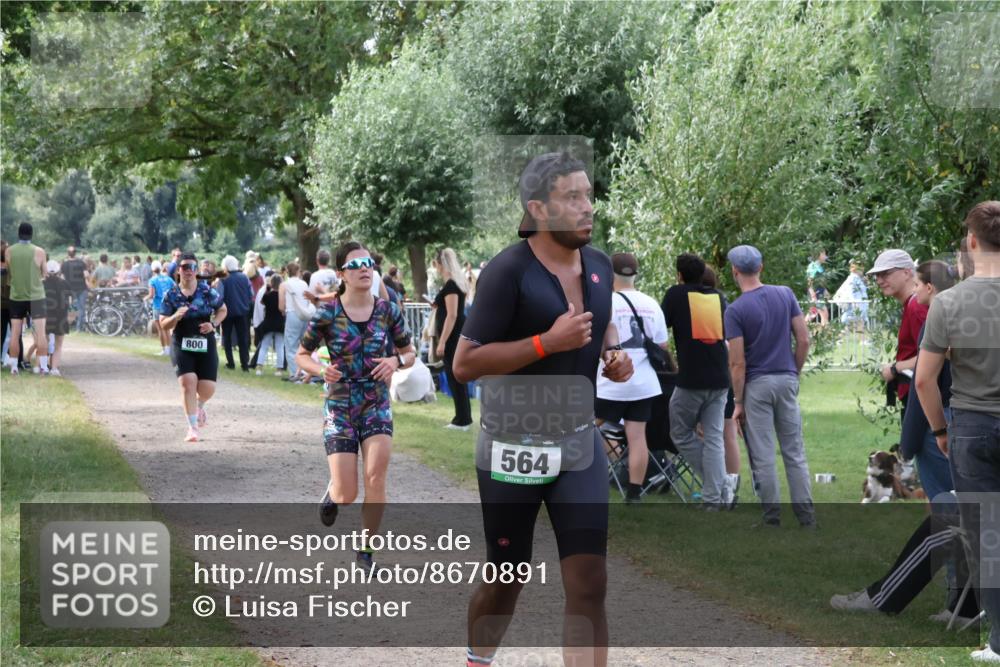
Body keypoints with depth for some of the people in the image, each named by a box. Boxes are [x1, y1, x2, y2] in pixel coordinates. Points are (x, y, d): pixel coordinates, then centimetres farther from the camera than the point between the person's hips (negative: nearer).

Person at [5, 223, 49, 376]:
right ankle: (43, 366, -9)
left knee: (15, 333, 8)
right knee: (40, 332, -3)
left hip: (16, 296, 2)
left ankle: (13, 366, 8)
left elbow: (9, 271, 10)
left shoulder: (9, 251, -3)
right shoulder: (39, 252, -9)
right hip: (36, 296, -2)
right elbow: (44, 273, 2)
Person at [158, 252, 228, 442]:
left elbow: (223, 310, 11)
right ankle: (193, 427, -7)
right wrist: (176, 317, -20)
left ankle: (199, 406, 36)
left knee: (207, 388, -3)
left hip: (206, 346, 1)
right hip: (182, 346, -1)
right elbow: (163, 325, 1)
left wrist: (213, 324, -8)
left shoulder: (207, 291, -2)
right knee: (187, 383, -16)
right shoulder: (171, 295, -2)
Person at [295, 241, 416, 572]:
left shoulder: (388, 311, -3)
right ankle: (332, 494, 36)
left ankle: (366, 551, 4)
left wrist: (396, 361, -15)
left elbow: (409, 352, 8)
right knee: (347, 494, -4)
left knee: (376, 478, -15)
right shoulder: (327, 314, -9)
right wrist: (321, 370, -20)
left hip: (377, 406, 2)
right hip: (339, 408, -1)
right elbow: (301, 355, 1)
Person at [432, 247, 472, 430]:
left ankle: (462, 420, -5)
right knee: (457, 376, 14)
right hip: (459, 335, 10)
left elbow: (452, 315, -22)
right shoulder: (458, 282, 13)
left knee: (454, 376, -6)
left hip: (452, 336, -10)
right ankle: (463, 418, 19)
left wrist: (442, 342, -23)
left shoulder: (450, 285, -16)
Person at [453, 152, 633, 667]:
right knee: (505, 581, 10)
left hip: (579, 445, 5)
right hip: (514, 446, -5)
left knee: (588, 585, -5)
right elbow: (464, 364, -20)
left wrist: (613, 353, 3)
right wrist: (547, 342, -26)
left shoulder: (599, 265, 4)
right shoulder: (508, 271, -17)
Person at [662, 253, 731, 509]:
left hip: (691, 380, -4)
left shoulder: (676, 294, 1)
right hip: (720, 379, 4)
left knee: (681, 434, 11)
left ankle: (721, 485, 3)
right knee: (714, 438, 6)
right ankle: (713, 497, 0)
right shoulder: (718, 297, 12)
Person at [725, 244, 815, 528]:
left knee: (763, 457, 2)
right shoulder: (785, 295, 2)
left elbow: (738, 363, -12)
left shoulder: (735, 310, -12)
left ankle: (772, 520, 4)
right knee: (795, 452, 9)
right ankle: (807, 517, 8)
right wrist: (795, 372, 14)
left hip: (756, 386, -4)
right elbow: (804, 340, 2)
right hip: (786, 380, 4)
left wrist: (738, 402, -5)